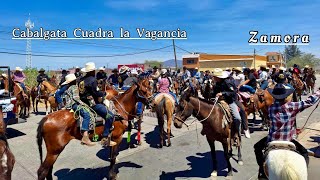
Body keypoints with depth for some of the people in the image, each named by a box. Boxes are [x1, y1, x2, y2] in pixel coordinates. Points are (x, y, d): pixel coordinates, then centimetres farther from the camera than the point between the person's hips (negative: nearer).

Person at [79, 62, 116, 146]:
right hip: (92, 103, -10)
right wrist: (103, 93, -2)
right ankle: (105, 138, -14)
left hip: (83, 103, 10)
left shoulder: (82, 80, 13)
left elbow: (81, 91, 18)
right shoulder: (92, 80, -13)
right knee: (110, 116, -13)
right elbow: (95, 93, -19)